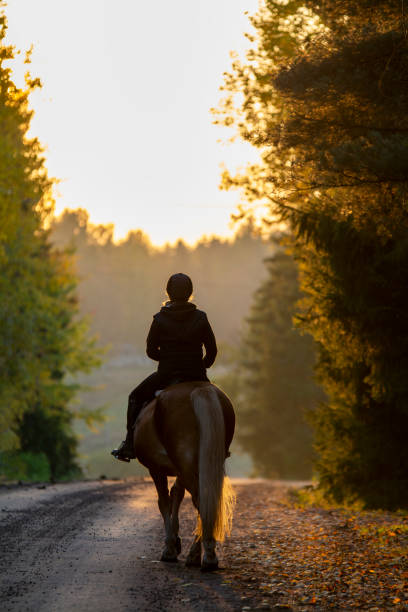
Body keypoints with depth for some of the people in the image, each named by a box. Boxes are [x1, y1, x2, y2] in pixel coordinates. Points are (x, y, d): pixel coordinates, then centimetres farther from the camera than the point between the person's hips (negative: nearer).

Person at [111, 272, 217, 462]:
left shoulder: (160, 319, -8)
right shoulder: (200, 318, -3)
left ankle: (129, 445, 13)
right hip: (196, 375, 2)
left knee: (136, 397, 21)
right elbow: (212, 351, 1)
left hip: (167, 374, -2)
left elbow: (151, 351, -2)